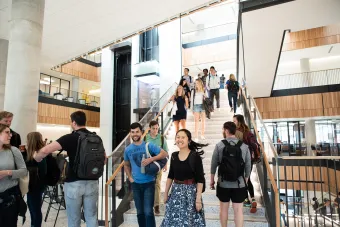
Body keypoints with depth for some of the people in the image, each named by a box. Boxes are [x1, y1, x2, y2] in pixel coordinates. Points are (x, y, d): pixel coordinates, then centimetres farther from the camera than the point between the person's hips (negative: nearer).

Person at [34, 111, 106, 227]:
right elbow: (103, 159, 11)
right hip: (92, 182, 4)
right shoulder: (96, 138, 5)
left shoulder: (70, 138, -11)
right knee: (91, 217, 14)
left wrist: (37, 157, -2)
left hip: (74, 183, -4)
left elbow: (45, 150, -21)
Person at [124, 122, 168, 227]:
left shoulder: (149, 145, -8)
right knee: (140, 212, 15)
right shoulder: (128, 149, 2)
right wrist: (130, 177, 6)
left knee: (148, 212, -6)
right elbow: (126, 165, 17)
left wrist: (151, 159, -24)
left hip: (149, 183, -3)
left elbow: (164, 154, -11)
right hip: (136, 184, 4)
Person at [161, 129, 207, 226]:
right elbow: (170, 176, 11)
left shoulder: (195, 156, -12)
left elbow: (200, 179, -11)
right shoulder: (174, 155, 3)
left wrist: (198, 198, -15)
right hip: (175, 191, 5)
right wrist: (166, 193, 12)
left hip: (191, 192, -4)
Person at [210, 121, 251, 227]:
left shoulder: (219, 145, -8)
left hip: (223, 183, 0)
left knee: (223, 208, 16)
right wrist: (245, 181, 15)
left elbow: (214, 164, -3)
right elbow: (248, 166, 0)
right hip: (239, 184, 1)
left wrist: (212, 180, 10)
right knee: (238, 210, 8)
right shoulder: (244, 146, -5)